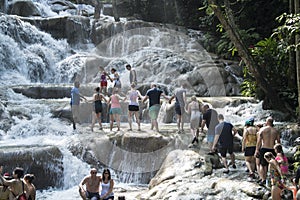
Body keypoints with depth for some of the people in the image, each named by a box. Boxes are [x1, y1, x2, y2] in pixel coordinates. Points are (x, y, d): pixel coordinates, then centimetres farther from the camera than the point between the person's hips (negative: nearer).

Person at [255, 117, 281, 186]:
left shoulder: (262, 129, -3)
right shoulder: (276, 131, 5)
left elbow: (259, 141, -8)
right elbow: (278, 142, 5)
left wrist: (257, 150, -4)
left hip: (264, 149, -2)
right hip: (272, 150, 2)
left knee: (262, 165, 10)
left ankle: (263, 180, 1)